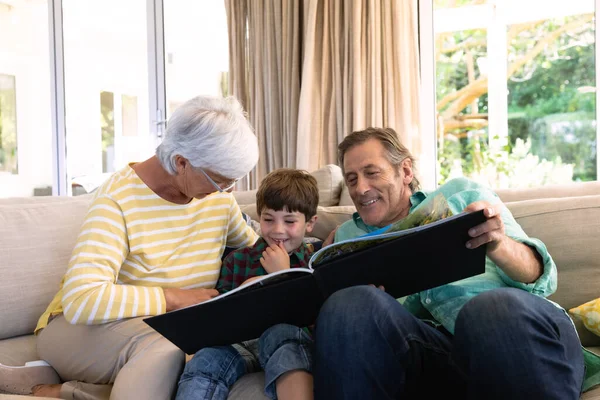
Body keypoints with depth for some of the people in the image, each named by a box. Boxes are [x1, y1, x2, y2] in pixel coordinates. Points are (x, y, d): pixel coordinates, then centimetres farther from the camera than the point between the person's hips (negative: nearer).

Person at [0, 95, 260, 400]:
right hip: (82, 328, -7)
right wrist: (174, 298, -26)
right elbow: (81, 301, -32)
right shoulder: (119, 199, -21)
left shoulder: (219, 196, -1)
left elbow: (251, 247, 21)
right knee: (163, 346, -40)